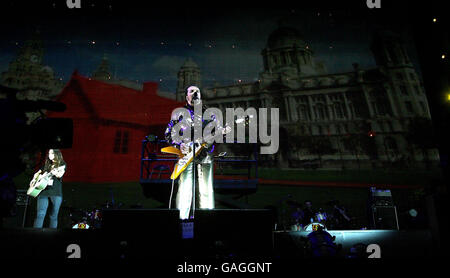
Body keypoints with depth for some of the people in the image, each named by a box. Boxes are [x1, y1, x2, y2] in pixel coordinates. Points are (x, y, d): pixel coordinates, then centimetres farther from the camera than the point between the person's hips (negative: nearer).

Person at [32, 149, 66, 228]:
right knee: (40, 214, -8)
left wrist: (55, 173, -37)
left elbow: (60, 175, -15)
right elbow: (37, 174, 29)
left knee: (54, 216, 1)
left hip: (56, 193, -3)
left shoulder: (62, 164, 5)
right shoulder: (46, 164, 18)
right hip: (43, 191, 3)